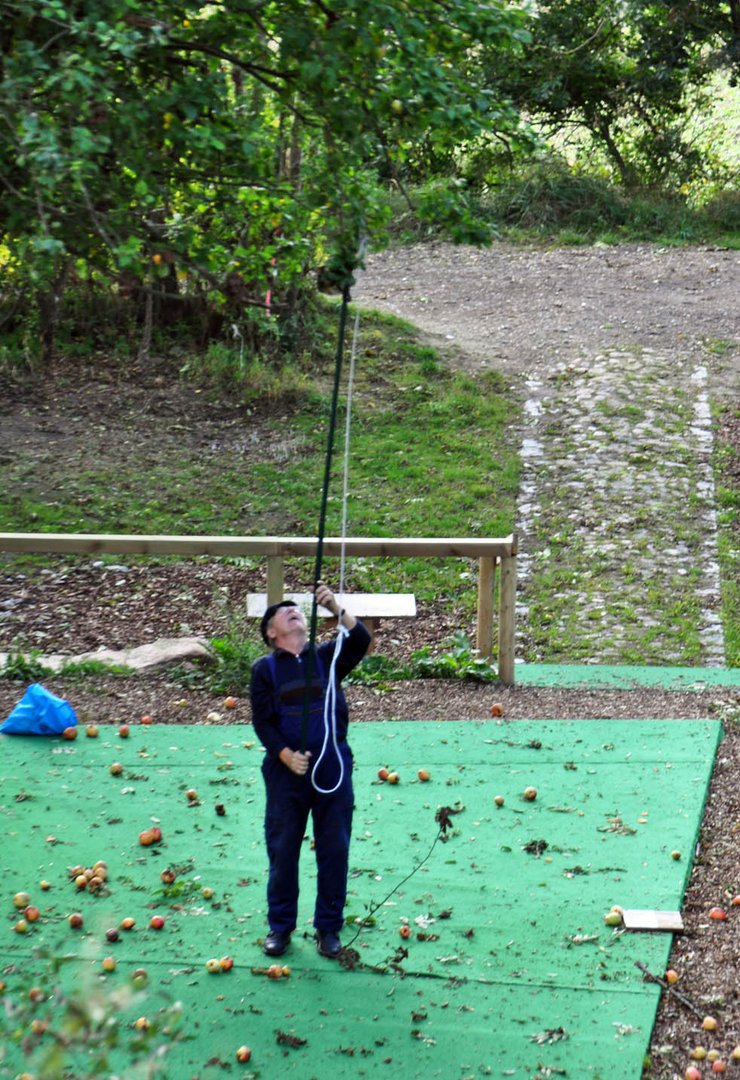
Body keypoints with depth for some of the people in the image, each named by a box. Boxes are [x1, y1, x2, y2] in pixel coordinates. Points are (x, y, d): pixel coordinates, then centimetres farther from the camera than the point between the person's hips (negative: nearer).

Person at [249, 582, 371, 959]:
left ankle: (328, 927, 17)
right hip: (285, 769, -1)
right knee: (282, 850, 5)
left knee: (334, 850, 4)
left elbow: (361, 641, -10)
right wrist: (287, 756, -15)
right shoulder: (264, 668, 4)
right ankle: (280, 926, 20)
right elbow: (261, 721, -1)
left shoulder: (327, 658, 7)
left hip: (332, 766, 1)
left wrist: (336, 609, -23)